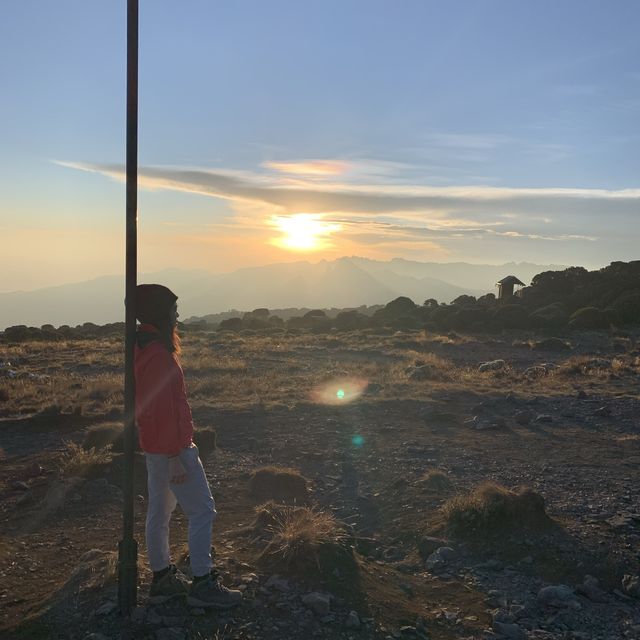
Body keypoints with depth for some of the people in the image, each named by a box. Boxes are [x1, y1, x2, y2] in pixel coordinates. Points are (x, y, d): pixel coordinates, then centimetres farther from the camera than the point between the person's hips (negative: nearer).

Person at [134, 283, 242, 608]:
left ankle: (162, 579, 26)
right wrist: (175, 457, -21)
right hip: (171, 447, -10)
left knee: (159, 511, 16)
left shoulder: (143, 349, 10)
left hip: (154, 446, 10)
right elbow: (164, 410, -24)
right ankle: (202, 584, 4)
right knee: (202, 510, -3)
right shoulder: (158, 356, -23)